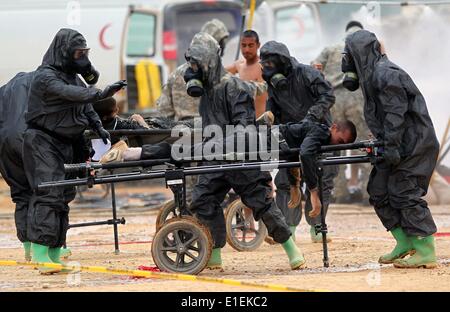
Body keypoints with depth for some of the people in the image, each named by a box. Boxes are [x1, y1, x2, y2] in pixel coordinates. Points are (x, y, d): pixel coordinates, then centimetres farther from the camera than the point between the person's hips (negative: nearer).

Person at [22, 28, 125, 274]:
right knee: (48, 194, -18)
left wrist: (98, 127, 4)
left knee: (64, 197, 8)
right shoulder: (45, 76, -15)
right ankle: (39, 252, -22)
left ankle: (54, 254, 12)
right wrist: (101, 94, -43)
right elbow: (70, 94, -31)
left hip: (66, 142, 9)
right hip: (42, 142, -9)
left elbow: (85, 105, 20)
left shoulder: (73, 75, 14)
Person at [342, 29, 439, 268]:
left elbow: (395, 114, -23)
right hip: (397, 146, 11)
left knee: (404, 193, -13)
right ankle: (404, 243, 14)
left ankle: (426, 252, -12)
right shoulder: (372, 76, 16)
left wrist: (390, 147, -26)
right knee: (379, 191, 9)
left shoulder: (386, 75, -17)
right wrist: (380, 144, 15)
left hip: (414, 144, -11)